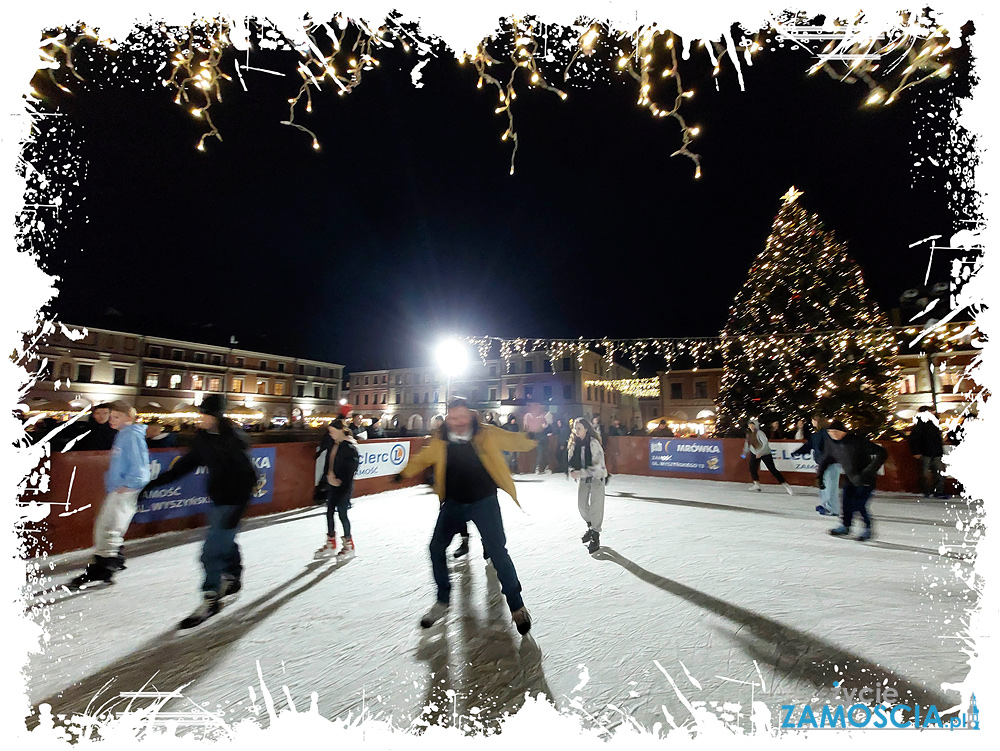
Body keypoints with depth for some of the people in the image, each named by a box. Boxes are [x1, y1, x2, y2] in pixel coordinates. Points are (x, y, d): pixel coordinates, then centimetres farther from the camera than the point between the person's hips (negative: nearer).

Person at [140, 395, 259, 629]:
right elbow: (187, 463, 15)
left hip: (232, 501, -9)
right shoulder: (203, 437, 2)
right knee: (224, 541, 24)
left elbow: (249, 476, -24)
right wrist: (155, 482, 14)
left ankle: (211, 600, 11)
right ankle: (233, 578, 47)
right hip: (217, 499, 9)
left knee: (212, 552, -6)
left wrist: (237, 509, -26)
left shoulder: (233, 438, -23)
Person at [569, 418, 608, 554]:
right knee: (582, 504, 9)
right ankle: (590, 527, 34)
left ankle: (596, 536, 8)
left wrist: (580, 473, -26)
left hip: (596, 478, -5)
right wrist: (572, 471, -13)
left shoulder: (593, 443, -19)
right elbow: (571, 460, 7)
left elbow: (597, 465, -22)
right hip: (582, 478, 5)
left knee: (595, 507, -5)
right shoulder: (574, 443, -2)